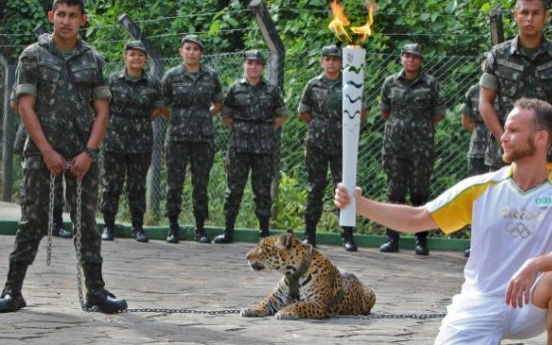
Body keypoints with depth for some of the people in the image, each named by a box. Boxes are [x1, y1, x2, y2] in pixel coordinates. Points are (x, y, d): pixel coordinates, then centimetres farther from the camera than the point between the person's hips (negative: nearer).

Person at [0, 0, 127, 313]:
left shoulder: (93, 60, 8)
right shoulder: (33, 56, 2)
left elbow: (102, 111, 6)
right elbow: (26, 106, -3)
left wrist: (89, 153, -6)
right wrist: (48, 152, -10)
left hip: (83, 154, 2)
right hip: (42, 151, -2)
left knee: (87, 220, 4)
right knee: (33, 220, -4)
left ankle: (96, 291, 8)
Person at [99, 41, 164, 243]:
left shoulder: (152, 84, 4)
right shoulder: (113, 80, 0)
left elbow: (158, 109, 16)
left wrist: (141, 121, 8)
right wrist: (115, 122, 2)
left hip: (141, 140, 1)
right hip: (115, 137, -1)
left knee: (137, 184, 6)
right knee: (111, 182, 1)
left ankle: (138, 227, 12)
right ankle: (108, 226, 8)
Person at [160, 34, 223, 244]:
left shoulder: (211, 76, 6)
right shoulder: (172, 76, 2)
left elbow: (218, 103, 20)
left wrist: (205, 116, 9)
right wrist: (177, 118, 6)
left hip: (204, 137, 1)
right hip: (177, 137, -1)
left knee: (201, 183, 3)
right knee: (175, 182, -1)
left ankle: (200, 228, 10)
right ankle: (173, 227, 7)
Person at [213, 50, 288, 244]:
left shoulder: (271, 90, 9)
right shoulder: (235, 88, 7)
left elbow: (282, 116, 16)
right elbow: (225, 116, 13)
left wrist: (268, 129, 6)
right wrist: (239, 128, 3)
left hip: (264, 146, 0)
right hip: (239, 146, 0)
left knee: (263, 189, 2)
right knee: (234, 187, -1)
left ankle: (265, 232, 8)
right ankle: (228, 231, 3)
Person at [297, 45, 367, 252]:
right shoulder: (313, 85, 7)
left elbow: (362, 114, 10)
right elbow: (302, 113, 16)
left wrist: (344, 124, 2)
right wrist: (319, 124, 9)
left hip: (342, 144, -1)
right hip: (317, 144, 1)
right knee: (315, 188, 4)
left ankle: (347, 236, 1)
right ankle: (310, 234, 9)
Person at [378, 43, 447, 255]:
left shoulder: (430, 84, 1)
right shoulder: (390, 83, 8)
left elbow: (439, 114, 7)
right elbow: (384, 112, 19)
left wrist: (421, 125, 6)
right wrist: (398, 124, 12)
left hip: (421, 145, -2)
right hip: (394, 143, 2)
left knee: (419, 192, -1)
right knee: (395, 191, 4)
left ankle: (421, 240, 4)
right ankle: (392, 238, 9)